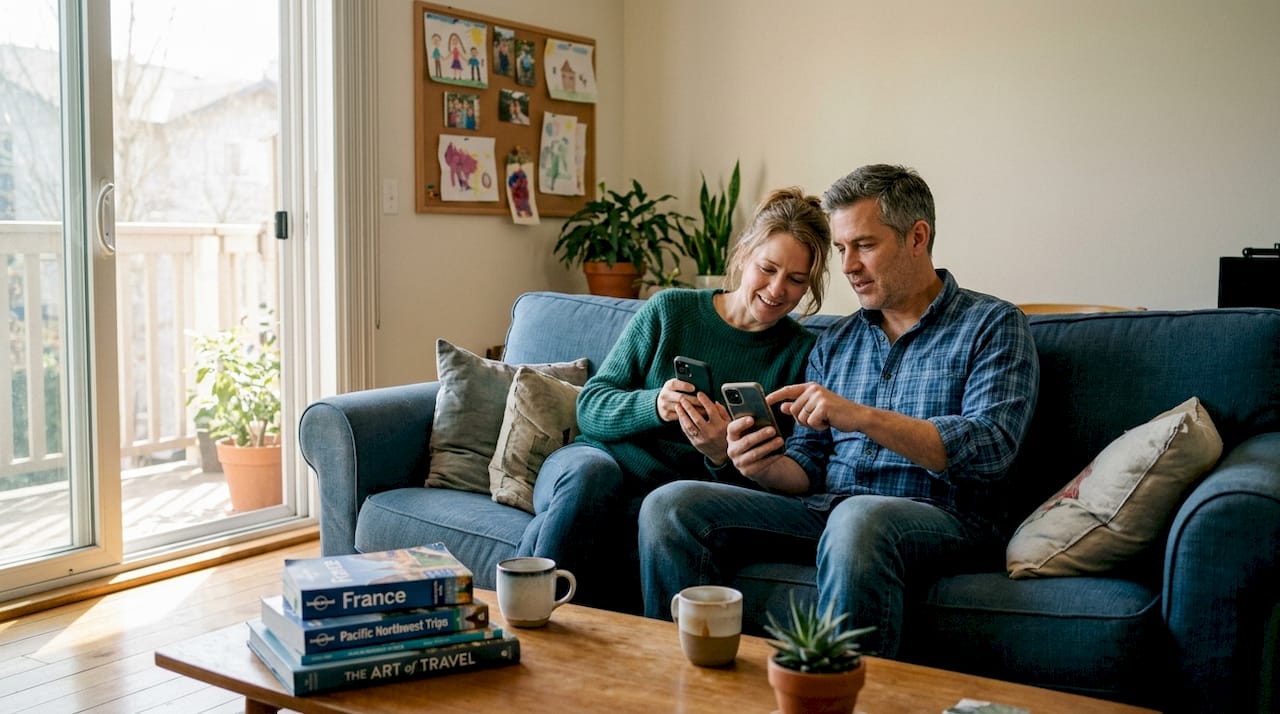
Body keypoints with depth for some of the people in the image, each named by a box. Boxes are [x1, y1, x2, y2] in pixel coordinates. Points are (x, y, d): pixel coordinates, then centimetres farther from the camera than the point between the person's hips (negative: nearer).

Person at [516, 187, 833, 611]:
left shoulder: (801, 354, 5)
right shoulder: (670, 309, 5)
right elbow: (590, 407, 3)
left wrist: (724, 457, -20)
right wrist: (654, 404, -18)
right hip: (604, 460, 2)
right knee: (592, 472, -37)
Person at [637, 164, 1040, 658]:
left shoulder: (992, 325, 4)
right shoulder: (836, 342, 20)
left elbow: (990, 447, -11)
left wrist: (863, 417, -20)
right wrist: (767, 468, -8)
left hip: (938, 517, -5)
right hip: (823, 509, 5)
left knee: (857, 519, -41)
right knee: (670, 506, -14)